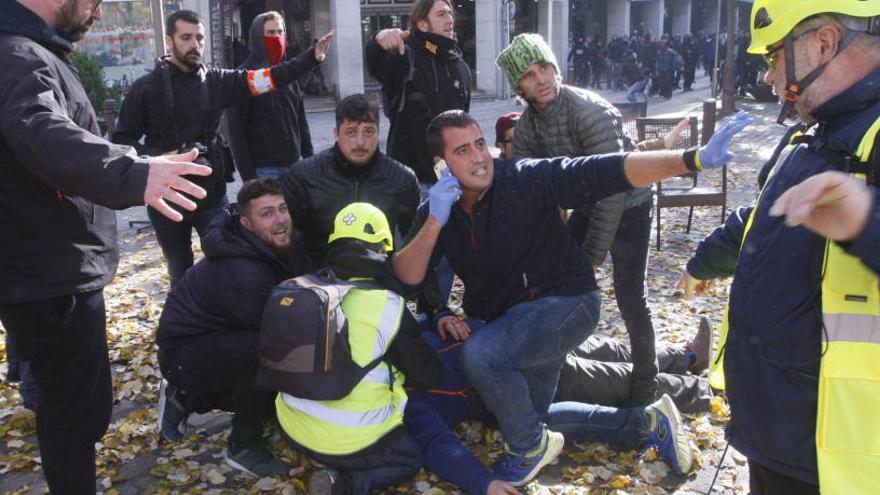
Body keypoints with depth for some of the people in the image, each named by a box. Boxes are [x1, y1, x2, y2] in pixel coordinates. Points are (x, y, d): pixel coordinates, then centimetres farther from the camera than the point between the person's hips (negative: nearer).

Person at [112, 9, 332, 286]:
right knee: (181, 275, 15)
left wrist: (312, 58, -17)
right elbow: (122, 140, -1)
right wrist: (158, 158, -18)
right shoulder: (146, 88, -3)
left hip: (211, 195, 1)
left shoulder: (217, 81, 2)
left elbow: (266, 79, -7)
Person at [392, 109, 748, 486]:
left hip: (565, 301, -7)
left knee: (481, 353, -32)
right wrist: (435, 222, -28)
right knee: (529, 417, 21)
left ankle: (532, 447, -5)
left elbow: (604, 172, -31)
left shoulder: (523, 179, -22)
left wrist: (696, 159, -41)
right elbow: (407, 277, -13)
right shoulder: (437, 210, -6)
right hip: (506, 319, 8)